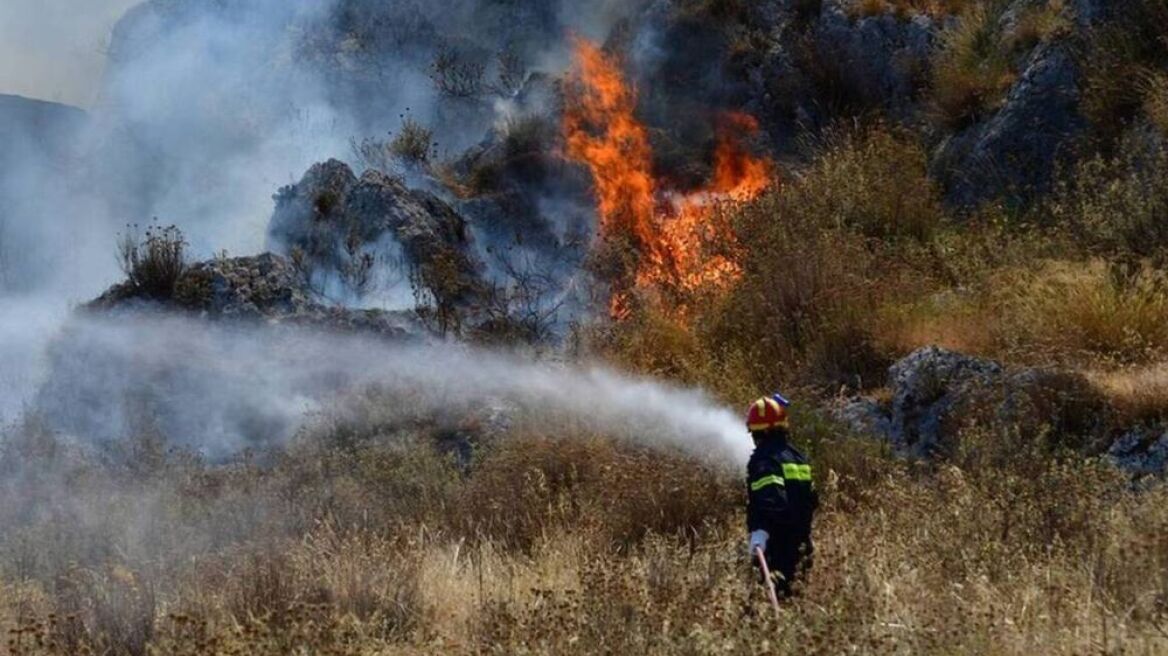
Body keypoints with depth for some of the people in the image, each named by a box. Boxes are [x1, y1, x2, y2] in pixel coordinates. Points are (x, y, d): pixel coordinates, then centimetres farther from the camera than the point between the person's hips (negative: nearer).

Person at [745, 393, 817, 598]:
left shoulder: (763, 459, -13)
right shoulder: (797, 457, 13)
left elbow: (770, 499, -30)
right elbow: (812, 500, 21)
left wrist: (760, 530, -43)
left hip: (775, 544, -8)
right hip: (799, 545, 8)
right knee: (788, 592, 16)